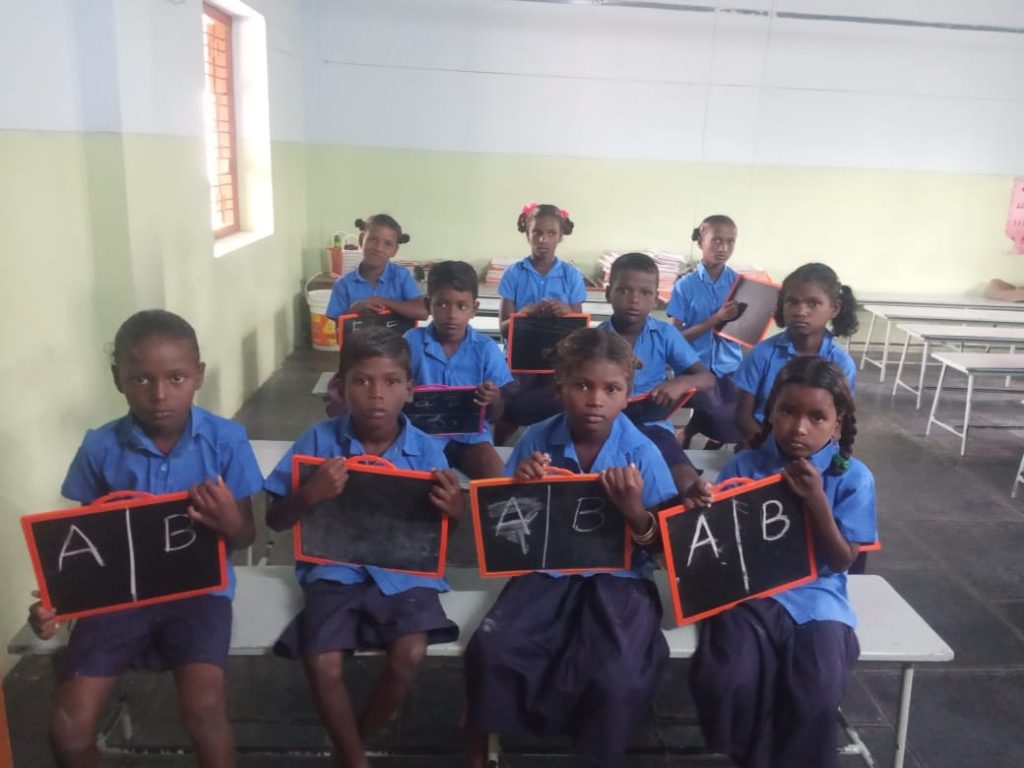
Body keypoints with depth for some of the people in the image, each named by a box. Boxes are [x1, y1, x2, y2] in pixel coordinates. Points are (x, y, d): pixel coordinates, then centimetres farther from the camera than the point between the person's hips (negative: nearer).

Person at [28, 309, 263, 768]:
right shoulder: (99, 448, -5)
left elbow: (246, 538, -2)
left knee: (203, 708, -24)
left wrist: (230, 523, -26)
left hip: (198, 589, -2)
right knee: (68, 730, -8)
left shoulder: (225, 440, -10)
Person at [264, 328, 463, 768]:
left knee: (410, 655, -22)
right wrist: (309, 497, -22)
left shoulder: (426, 450, -4)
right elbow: (275, 521, 0)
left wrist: (455, 512, -21)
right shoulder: (320, 440, -4)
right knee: (321, 662, -21)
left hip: (404, 572, 0)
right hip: (336, 570, 0)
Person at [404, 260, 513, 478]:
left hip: (471, 435, 1)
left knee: (498, 477, -23)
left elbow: (495, 416, 2)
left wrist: (493, 399, -21)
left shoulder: (486, 348, -1)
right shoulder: (412, 341, 0)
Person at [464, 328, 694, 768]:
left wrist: (634, 509, -25)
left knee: (617, 678, -25)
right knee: (489, 650, -21)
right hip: (548, 570, 2)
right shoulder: (537, 440, -4)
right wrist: (519, 487, -17)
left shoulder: (641, 453, -8)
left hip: (618, 578, -1)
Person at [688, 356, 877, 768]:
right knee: (728, 683, -23)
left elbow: (841, 561, -4)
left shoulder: (853, 477, -2)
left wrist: (816, 501, -18)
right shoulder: (743, 466, -2)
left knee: (817, 693, -22)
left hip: (815, 597, 1)